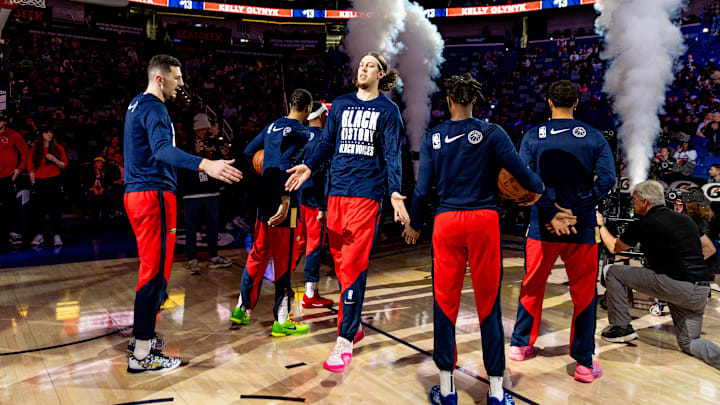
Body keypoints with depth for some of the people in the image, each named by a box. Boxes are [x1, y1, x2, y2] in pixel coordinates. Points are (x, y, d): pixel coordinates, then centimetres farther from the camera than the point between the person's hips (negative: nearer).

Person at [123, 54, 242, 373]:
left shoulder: (136, 105, 18)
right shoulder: (154, 108, -13)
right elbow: (162, 148, -32)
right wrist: (205, 165, -47)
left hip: (137, 192, 10)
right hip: (154, 194, -10)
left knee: (151, 268, 19)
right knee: (156, 272, -6)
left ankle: (142, 337, 29)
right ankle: (141, 355, -1)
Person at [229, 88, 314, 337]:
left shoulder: (272, 126, 13)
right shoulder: (301, 133, -10)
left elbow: (248, 153, 18)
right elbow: (286, 165, -24)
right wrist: (285, 201, -28)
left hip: (264, 200, 8)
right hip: (283, 203, -7)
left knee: (258, 255, 18)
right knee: (284, 261, 0)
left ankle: (242, 309, 26)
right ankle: (281, 321, 8)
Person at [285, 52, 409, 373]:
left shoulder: (388, 110, 6)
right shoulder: (340, 104, 16)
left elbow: (392, 154, 0)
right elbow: (327, 144, 17)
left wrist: (395, 193, -14)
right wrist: (309, 166, -1)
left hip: (367, 193, -4)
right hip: (336, 190, 4)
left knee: (352, 265, -11)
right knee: (339, 261, 6)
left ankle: (344, 341, -7)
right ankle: (353, 325, 24)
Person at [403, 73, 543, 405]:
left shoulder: (433, 137, 3)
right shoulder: (492, 133, -1)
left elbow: (422, 187, 0)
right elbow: (520, 171, -6)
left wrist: (414, 225, 14)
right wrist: (537, 188, 16)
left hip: (447, 222, 1)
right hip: (484, 220, -1)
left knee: (445, 302, 9)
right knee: (489, 303, 7)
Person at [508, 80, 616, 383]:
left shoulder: (533, 136, -1)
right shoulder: (594, 137, 1)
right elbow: (607, 178, -11)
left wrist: (551, 213, -11)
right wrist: (576, 210, -10)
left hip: (542, 226, 1)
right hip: (582, 228, 0)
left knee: (532, 287, 17)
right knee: (584, 294, 9)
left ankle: (520, 345, 29)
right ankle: (584, 363, 11)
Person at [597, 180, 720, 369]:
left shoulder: (642, 225, -3)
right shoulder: (686, 219, 18)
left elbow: (614, 247, 12)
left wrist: (601, 225, 28)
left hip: (674, 286, -7)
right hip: (700, 292, 8)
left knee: (611, 271, 5)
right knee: (688, 342, 22)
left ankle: (621, 327, 10)